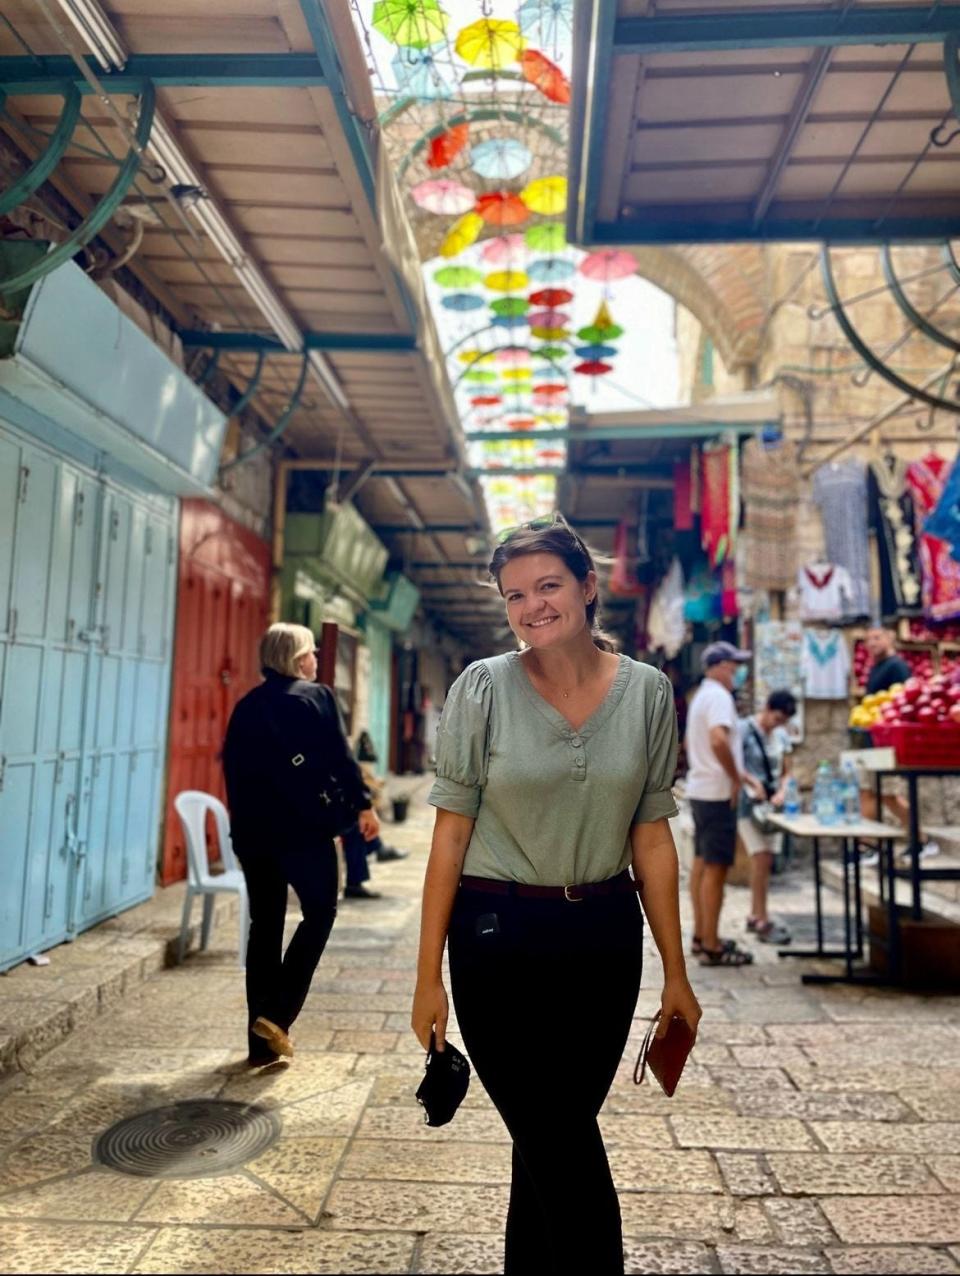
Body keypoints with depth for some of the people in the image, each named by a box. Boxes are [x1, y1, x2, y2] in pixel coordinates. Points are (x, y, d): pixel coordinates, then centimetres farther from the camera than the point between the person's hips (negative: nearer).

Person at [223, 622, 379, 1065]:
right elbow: (340, 757, -9)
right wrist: (362, 805, -3)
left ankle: (262, 1043, 17)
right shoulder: (317, 696, -3)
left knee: (264, 927, 12)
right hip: (303, 827, -5)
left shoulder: (246, 705, 11)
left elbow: (232, 768, 12)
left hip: (253, 830, 5)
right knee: (319, 913, 12)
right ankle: (277, 1013, 1)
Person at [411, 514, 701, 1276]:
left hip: (605, 935, 3)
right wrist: (430, 975, -6)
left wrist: (675, 971, 5)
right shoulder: (483, 688, -8)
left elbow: (652, 838, 3)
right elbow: (451, 832, -6)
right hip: (500, 935, -2)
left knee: (552, 1142, 17)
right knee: (568, 1151, 6)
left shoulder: (647, 692, -2)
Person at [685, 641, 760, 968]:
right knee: (716, 868, -5)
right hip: (717, 793, -10)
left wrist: (743, 776, 19)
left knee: (702, 864, 15)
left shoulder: (702, 695, 16)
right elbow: (719, 741, -32)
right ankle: (711, 947, 0)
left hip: (701, 790, 10)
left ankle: (701, 935, 25)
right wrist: (736, 778, -19)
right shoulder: (718, 696, -16)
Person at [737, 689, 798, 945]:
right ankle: (763, 923, -6)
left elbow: (786, 771, 12)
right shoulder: (744, 729, -10)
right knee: (761, 859, -11)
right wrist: (750, 782, -26)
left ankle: (754, 915, 21)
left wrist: (781, 792, -5)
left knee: (763, 862, 10)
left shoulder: (782, 735, 9)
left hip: (771, 803, 6)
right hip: (748, 802, -6)